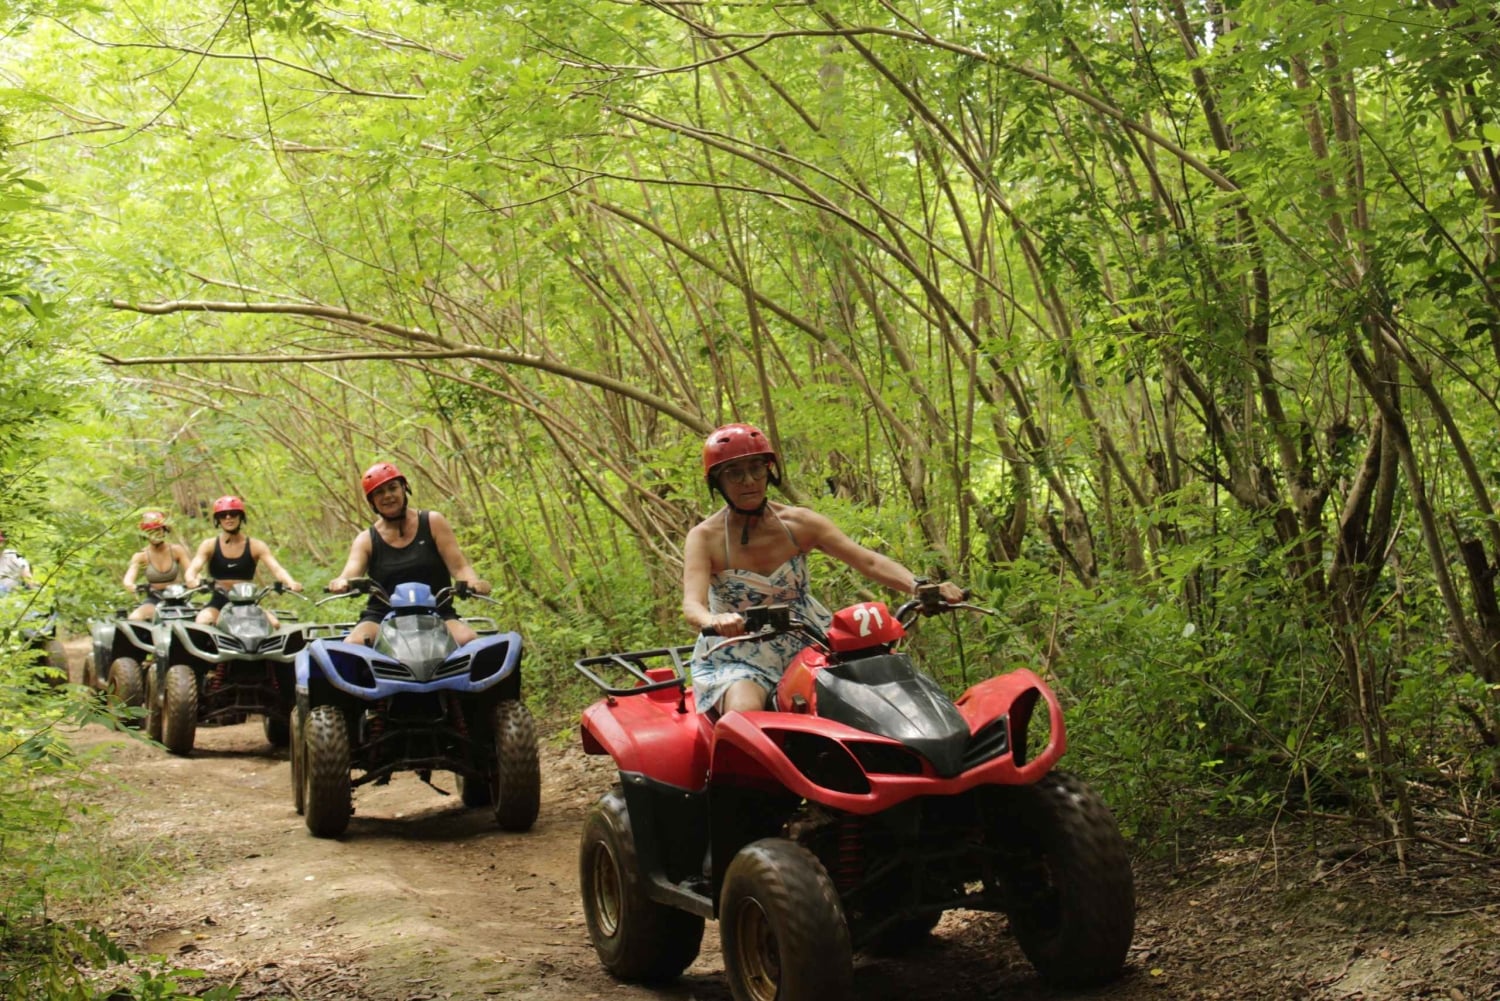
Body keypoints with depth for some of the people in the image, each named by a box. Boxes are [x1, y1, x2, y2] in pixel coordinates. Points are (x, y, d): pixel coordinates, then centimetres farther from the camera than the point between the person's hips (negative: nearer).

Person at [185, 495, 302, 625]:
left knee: (274, 624, -26)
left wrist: (290, 583, -31)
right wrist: (192, 580, -36)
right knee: (203, 622, -32)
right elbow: (193, 567, -9)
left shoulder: (256, 546, 5)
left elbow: (276, 568, -7)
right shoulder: (209, 545, 6)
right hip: (219, 603, 0)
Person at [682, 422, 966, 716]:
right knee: (744, 711, -34)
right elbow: (692, 604, -24)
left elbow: (869, 561, -9)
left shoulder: (799, 523, -3)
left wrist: (920, 587, -28)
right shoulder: (704, 537, -10)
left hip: (807, 645, 3)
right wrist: (714, 621, -50)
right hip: (736, 658, -3)